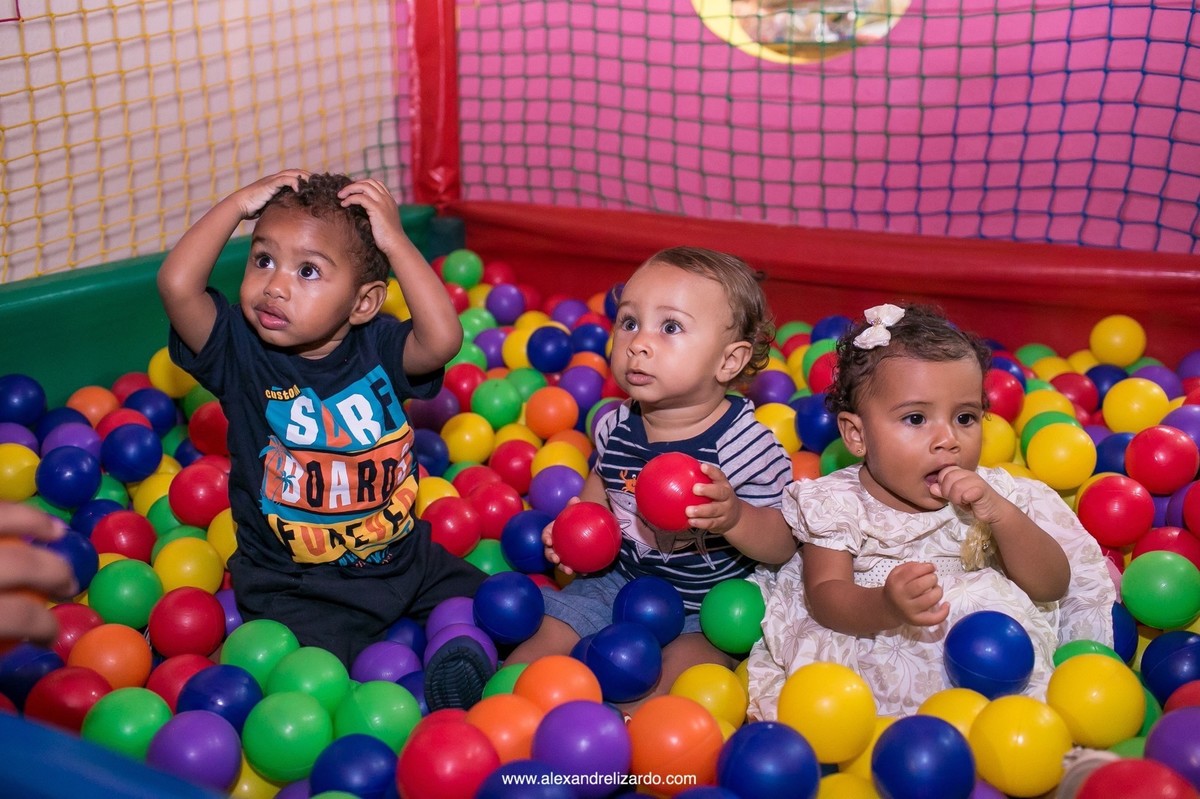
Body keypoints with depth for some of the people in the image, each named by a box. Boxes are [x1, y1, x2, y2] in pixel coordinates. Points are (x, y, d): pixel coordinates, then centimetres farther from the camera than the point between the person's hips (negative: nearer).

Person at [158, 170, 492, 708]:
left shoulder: (377, 347, -7)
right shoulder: (240, 351, -10)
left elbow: (443, 340, -29)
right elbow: (177, 284, -28)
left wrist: (394, 241, -24)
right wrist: (238, 204, -18)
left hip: (406, 560, 3)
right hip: (297, 586, -2)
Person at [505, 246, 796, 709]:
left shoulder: (745, 443, -22)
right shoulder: (617, 427, -5)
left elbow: (782, 545, -19)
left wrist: (733, 516, -38)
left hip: (709, 600, -5)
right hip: (622, 579, 5)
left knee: (680, 668, -26)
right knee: (551, 632, -4)